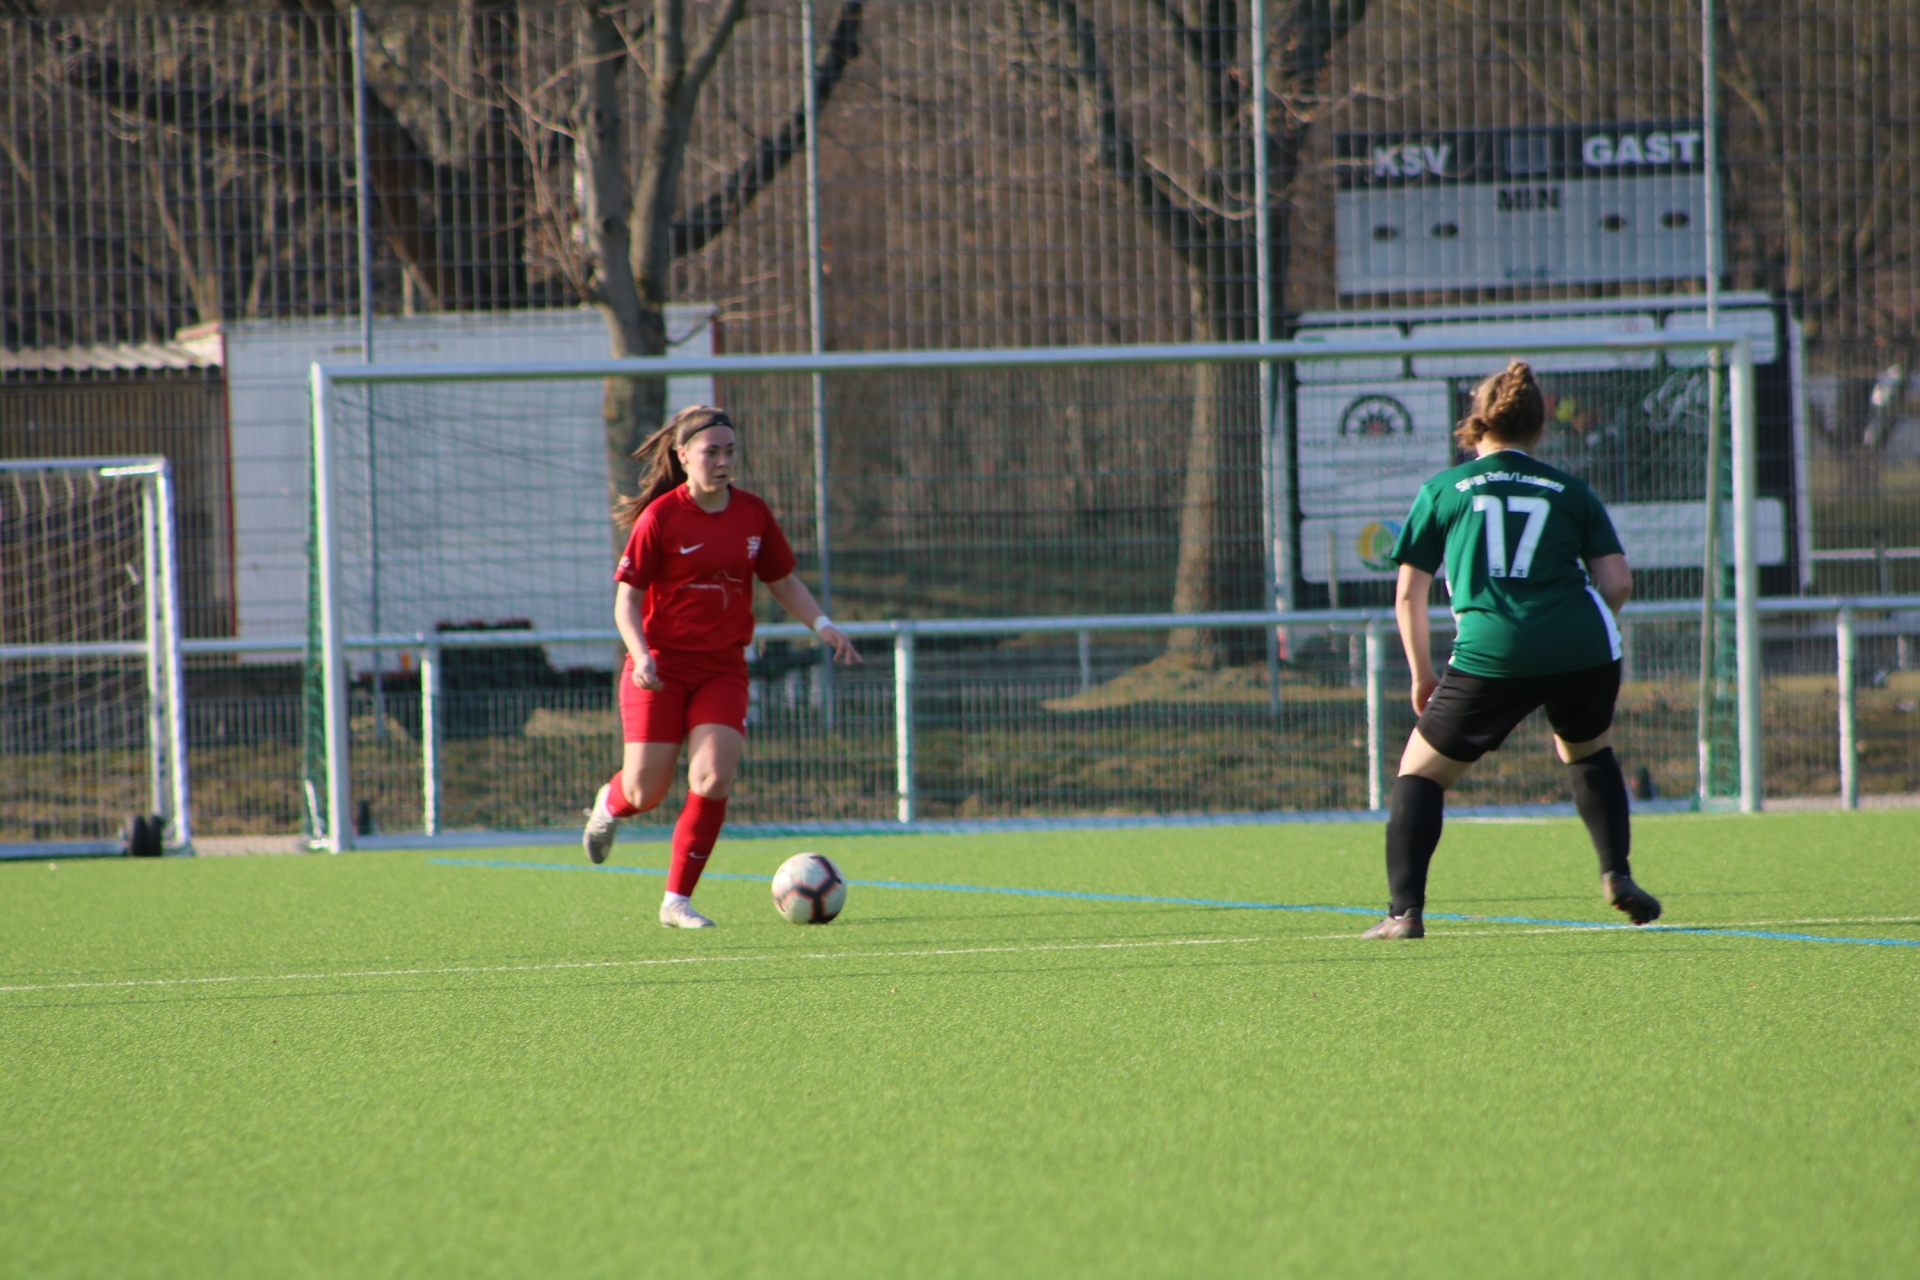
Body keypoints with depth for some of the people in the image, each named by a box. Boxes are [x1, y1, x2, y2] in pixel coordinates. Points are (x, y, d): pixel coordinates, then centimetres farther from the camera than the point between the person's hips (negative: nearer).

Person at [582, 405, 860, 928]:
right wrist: (641, 655, -25)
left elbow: (783, 582, 16)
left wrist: (822, 624, -1)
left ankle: (678, 900, -1)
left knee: (713, 780, -14)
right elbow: (627, 597, -8)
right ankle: (611, 804, 38)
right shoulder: (660, 518, -10)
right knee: (647, 793, -2)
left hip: (723, 669, 3)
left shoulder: (753, 515, 3)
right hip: (661, 668, -3)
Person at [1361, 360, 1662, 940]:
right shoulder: (1570, 491, 16)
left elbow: (1408, 594, 13)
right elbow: (1617, 583, 8)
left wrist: (1422, 676, 23)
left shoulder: (1443, 490, 13)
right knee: (1588, 752, 32)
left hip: (1490, 655, -2)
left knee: (1421, 772, 13)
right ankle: (1617, 875, 19)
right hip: (1584, 651, 2)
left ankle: (1405, 910, 1)